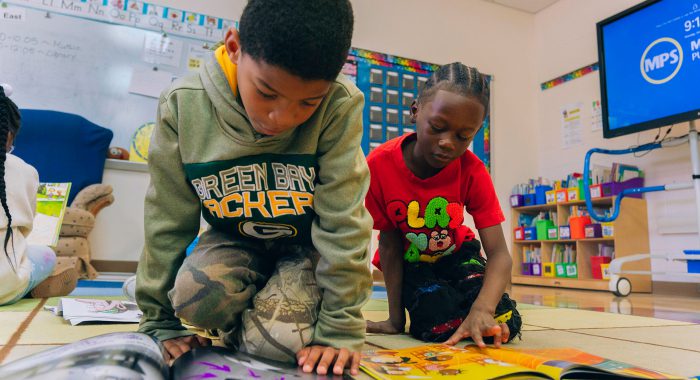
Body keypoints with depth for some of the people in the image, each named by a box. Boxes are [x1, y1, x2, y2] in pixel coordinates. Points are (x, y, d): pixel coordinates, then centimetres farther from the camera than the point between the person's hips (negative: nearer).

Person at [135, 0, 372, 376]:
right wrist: (160, 322, -5)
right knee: (194, 295, -28)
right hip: (235, 240, 2)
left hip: (308, 246, -1)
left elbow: (342, 222, -22)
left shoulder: (338, 106, -28)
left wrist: (340, 328, -19)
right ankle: (245, 323, 6)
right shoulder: (183, 104, -20)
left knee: (280, 341, -24)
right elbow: (167, 221, -11)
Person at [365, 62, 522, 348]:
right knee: (441, 327, -26)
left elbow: (499, 254, -27)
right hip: (408, 261, -1)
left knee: (504, 325, -16)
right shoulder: (379, 164, -27)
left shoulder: (472, 170, -23)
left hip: (456, 253, 2)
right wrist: (395, 319, -17)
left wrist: (482, 309, -47)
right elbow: (389, 243, -17)